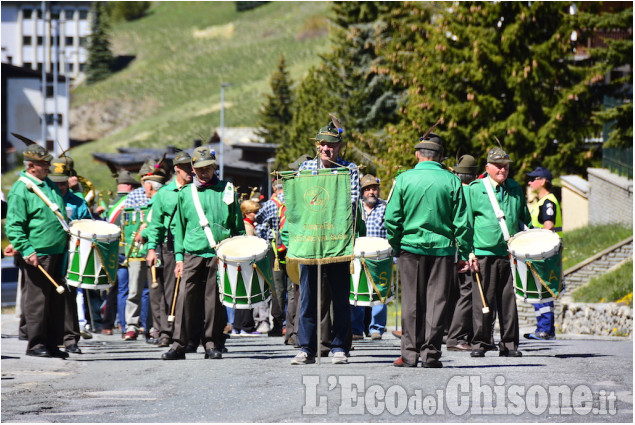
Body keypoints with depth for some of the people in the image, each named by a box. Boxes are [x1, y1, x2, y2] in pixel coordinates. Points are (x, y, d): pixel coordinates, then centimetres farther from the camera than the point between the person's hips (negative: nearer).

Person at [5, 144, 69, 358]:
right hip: (37, 255, -8)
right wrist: (26, 250, -21)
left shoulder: (49, 185, 16)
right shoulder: (20, 190, -10)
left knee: (57, 300, 9)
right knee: (38, 300, -4)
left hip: (58, 252, 8)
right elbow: (13, 226, -14)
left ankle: (53, 343, 15)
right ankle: (36, 344, 2)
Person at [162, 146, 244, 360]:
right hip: (193, 254, 0)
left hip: (219, 254, 0)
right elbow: (179, 227, 14)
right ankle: (179, 344, -6)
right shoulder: (185, 194, 12)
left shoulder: (226, 191, 9)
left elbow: (238, 226, 12)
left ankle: (212, 343, 10)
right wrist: (179, 256, 7)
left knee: (214, 300, 1)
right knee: (186, 298, -8)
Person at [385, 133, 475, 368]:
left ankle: (410, 354, 5)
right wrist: (464, 253, 7)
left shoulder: (403, 179, -3)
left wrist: (395, 246, 10)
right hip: (442, 248, 0)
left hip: (411, 246, 0)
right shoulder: (452, 181, -1)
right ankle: (431, 354, 3)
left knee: (411, 303, 5)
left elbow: (392, 219, -2)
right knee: (436, 302, 4)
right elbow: (462, 222, 0)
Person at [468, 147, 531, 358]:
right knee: (482, 300, -3)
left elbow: (524, 220, 24)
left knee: (508, 299, 4)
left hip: (508, 252, 3)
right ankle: (479, 343, 5)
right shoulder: (475, 190, 2)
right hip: (483, 253, -3)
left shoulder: (515, 190, 14)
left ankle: (509, 344, 10)